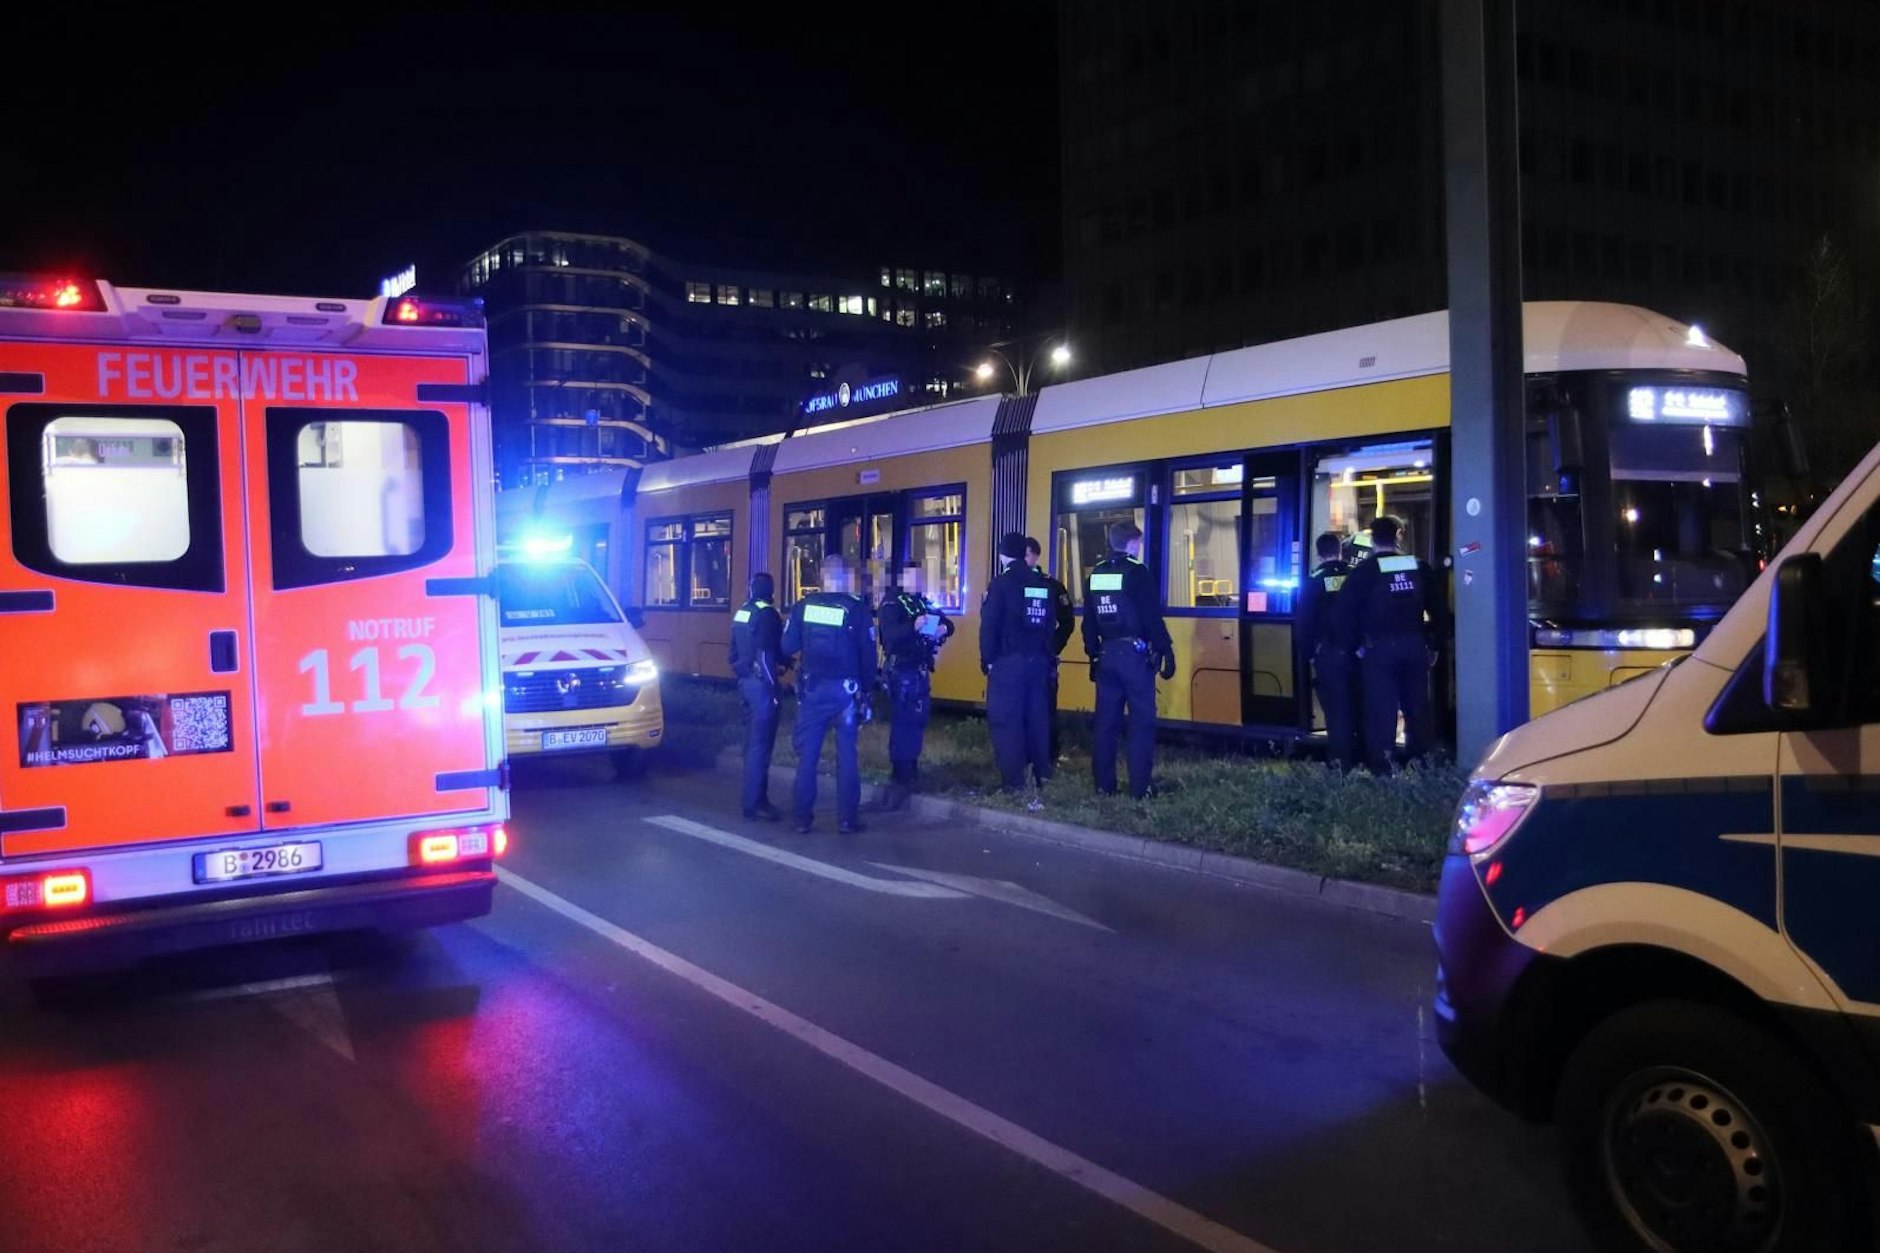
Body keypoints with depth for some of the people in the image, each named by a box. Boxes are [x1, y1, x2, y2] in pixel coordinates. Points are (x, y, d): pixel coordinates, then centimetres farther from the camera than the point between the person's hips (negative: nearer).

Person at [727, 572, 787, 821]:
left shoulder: (741, 612, 12)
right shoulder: (767, 614, -14)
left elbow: (734, 652, 17)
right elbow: (765, 655, -19)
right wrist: (774, 687, -16)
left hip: (745, 682, 9)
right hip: (761, 684, -9)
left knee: (752, 742, 17)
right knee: (761, 744, -5)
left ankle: (752, 795, 24)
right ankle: (754, 803, -4)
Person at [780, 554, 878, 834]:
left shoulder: (803, 607, -3)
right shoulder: (858, 609, -6)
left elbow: (787, 648, -3)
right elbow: (868, 655, -4)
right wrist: (867, 691, 7)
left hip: (812, 688, 1)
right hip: (846, 690, -1)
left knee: (807, 753, 8)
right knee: (847, 755, 6)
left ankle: (801, 817, 10)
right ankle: (846, 819, 6)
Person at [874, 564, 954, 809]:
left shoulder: (923, 603, 13)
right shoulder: (891, 604, -10)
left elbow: (946, 622, 18)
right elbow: (889, 635, -24)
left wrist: (944, 628, -5)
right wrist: (913, 627, -37)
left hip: (921, 670, 8)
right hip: (901, 670, -8)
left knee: (917, 720, 14)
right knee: (902, 722, -10)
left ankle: (910, 772, 27)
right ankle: (899, 780, -8)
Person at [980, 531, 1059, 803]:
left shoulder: (1001, 584, -10)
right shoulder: (1044, 585, 8)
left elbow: (989, 625, -11)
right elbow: (1051, 624, 12)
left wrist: (987, 659, -3)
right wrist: (1046, 655, 17)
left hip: (1008, 662, -6)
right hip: (1038, 661, 6)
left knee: (1006, 721, -2)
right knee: (1037, 717, 13)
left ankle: (1013, 781, -3)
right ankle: (1041, 775, 19)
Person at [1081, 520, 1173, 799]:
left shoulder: (1094, 575, 10)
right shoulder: (1137, 573, -10)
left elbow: (1089, 623, 14)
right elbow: (1153, 618, -13)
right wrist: (1166, 651, -8)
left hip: (1106, 654, 6)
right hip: (1135, 655, -6)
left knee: (1106, 721, 10)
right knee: (1142, 722, -1)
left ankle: (1104, 785, 13)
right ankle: (1139, 787, -3)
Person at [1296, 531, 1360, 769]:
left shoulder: (1313, 581, -4)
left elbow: (1305, 622, -4)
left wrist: (1309, 653, 4)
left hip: (1328, 653, -3)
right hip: (1357, 650, 3)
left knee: (1337, 708, -1)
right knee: (1360, 706, 12)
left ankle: (1341, 760, -2)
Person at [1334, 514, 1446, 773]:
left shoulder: (1364, 570, -3)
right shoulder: (1419, 567, 6)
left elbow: (1345, 613, -6)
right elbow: (1437, 609, 8)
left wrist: (1353, 645, 4)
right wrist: (1434, 644, 13)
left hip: (1379, 648, -3)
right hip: (1415, 645, 3)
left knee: (1381, 712, -1)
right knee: (1417, 708, 11)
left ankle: (1381, 768, 0)